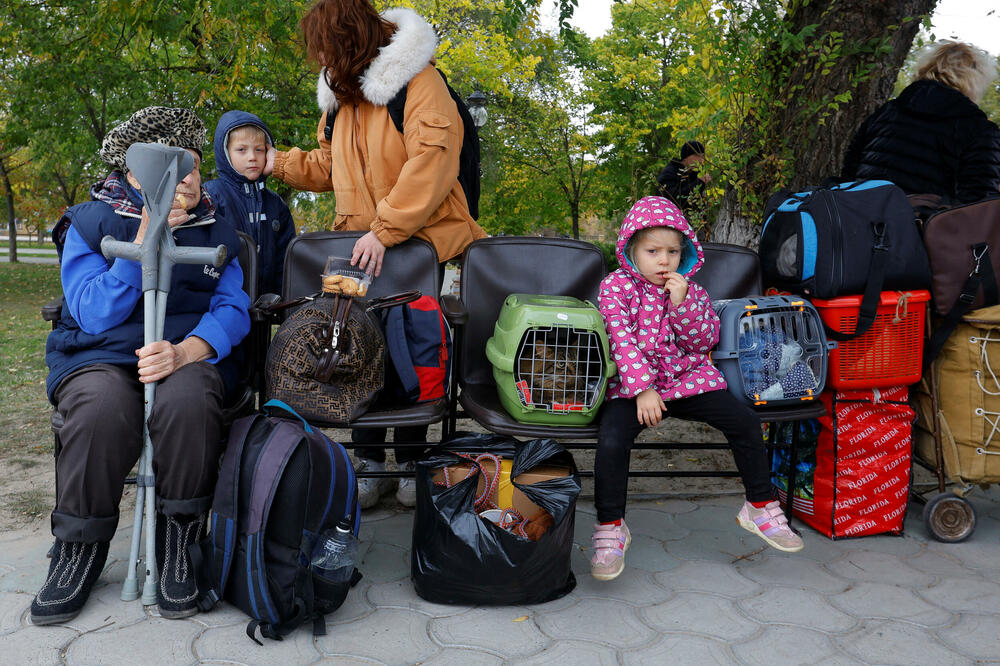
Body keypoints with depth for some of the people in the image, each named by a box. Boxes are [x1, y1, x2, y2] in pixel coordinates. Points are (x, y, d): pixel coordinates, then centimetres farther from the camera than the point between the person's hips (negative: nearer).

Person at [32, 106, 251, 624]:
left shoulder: (215, 230, 14)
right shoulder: (90, 223, 7)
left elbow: (232, 308, 1)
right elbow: (95, 314, -6)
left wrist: (185, 350, -21)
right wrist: (146, 238, -13)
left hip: (191, 355, 1)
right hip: (101, 355, 0)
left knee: (187, 402, -36)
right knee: (103, 409, -36)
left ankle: (176, 544, -14)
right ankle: (79, 550, -10)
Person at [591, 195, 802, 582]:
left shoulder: (691, 290, 10)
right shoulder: (615, 286, -2)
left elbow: (705, 340, 1)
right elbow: (621, 340, -12)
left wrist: (682, 303, -14)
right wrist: (642, 389, -21)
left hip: (688, 380, 4)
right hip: (633, 385, -3)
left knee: (745, 421, -10)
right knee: (611, 440, -28)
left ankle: (760, 507, 10)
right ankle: (610, 528, -10)